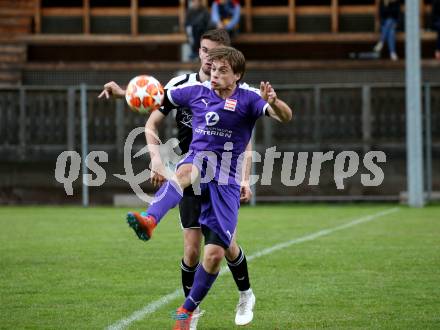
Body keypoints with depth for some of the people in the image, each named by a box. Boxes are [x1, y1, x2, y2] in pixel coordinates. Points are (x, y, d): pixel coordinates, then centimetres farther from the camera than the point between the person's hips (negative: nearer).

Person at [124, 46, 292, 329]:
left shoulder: (248, 99, -4)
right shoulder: (197, 92, 4)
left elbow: (286, 117, -20)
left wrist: (274, 102, -43)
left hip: (226, 183, 0)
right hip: (198, 161, 0)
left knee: (215, 255, -5)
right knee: (187, 171, -40)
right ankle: (149, 221, -66)